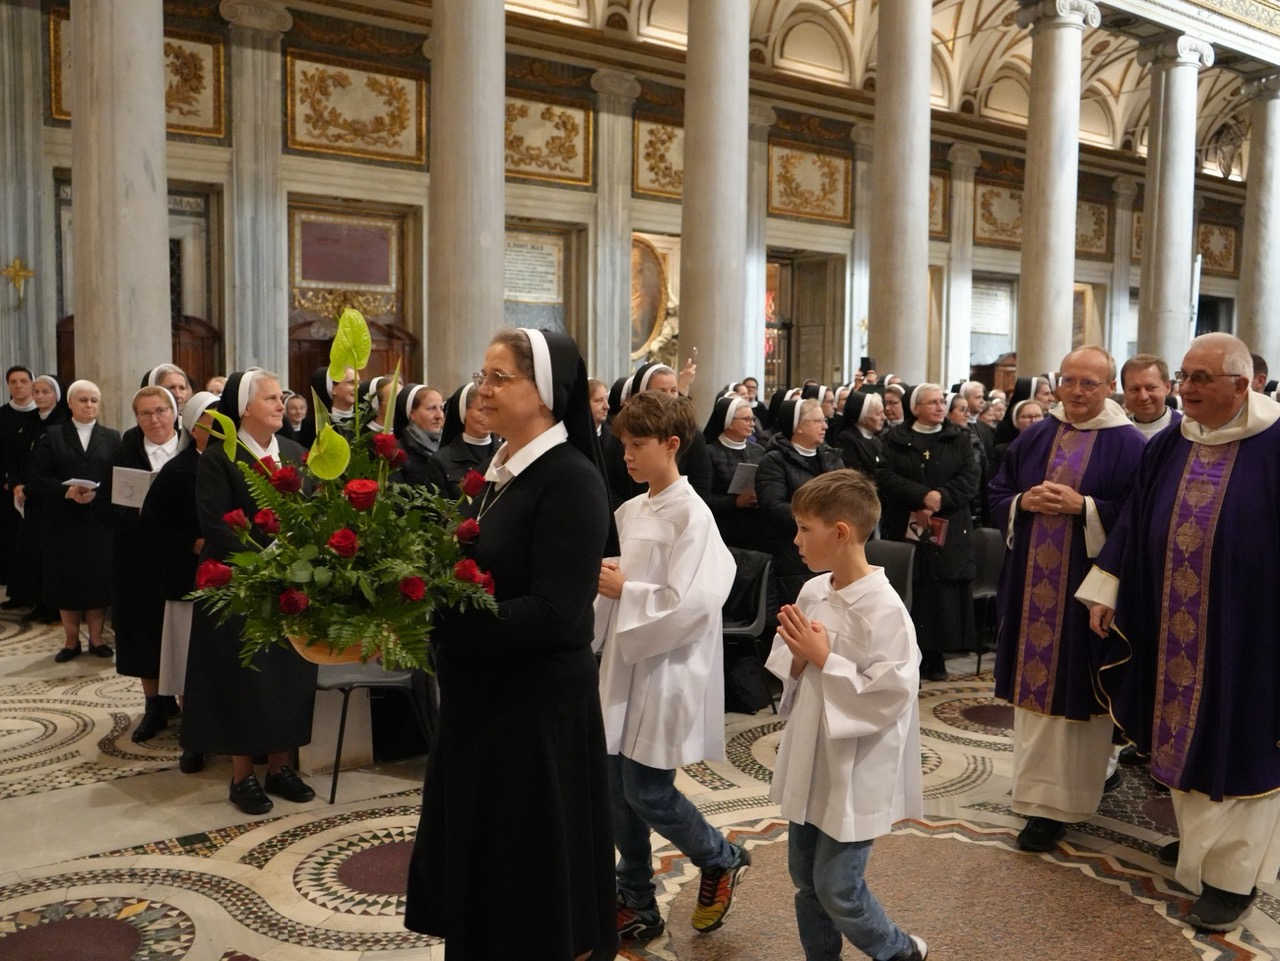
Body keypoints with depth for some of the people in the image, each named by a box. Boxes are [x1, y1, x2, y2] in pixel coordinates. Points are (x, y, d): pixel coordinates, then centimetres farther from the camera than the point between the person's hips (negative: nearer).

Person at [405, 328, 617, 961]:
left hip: (538, 708, -8)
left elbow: (554, 616, -25)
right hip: (479, 700, 8)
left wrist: (430, 619, -27)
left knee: (529, 889, 9)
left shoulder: (571, 479, -18)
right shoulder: (499, 471, 8)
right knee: (474, 866, 21)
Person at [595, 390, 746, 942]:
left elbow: (690, 605, -22)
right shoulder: (630, 512, 8)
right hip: (625, 665, 8)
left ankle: (721, 859, 26)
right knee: (619, 790, 11)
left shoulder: (691, 516, -15)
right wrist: (602, 583, -2)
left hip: (667, 674, -7)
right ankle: (636, 905, 28)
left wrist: (624, 591, -16)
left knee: (647, 792, -1)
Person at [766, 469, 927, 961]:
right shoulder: (812, 592, -1)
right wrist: (797, 656, -13)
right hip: (808, 759, 7)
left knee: (837, 889, 4)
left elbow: (890, 695, -24)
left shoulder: (882, 610, -22)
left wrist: (824, 659, -22)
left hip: (854, 771, -7)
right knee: (805, 878, 18)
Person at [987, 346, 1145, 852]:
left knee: (1073, 689, 0)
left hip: (1087, 587, -4)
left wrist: (1082, 507, -19)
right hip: (1032, 585, 5)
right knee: (1033, 679, 10)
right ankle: (1038, 789, 23)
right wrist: (1023, 502, -9)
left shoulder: (1128, 445, -5)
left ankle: (1057, 802, 9)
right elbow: (996, 495, 12)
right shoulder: (1032, 438, 9)